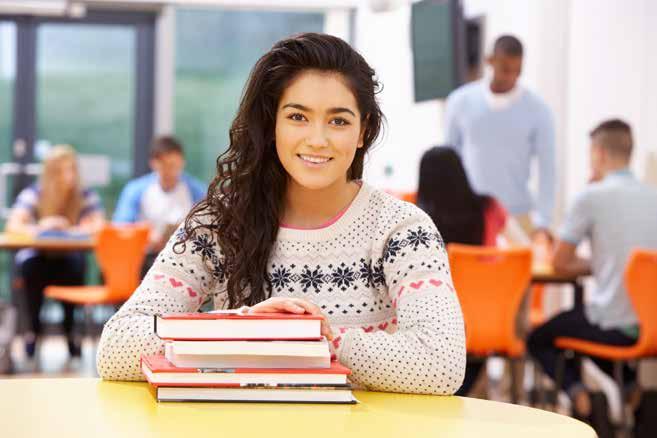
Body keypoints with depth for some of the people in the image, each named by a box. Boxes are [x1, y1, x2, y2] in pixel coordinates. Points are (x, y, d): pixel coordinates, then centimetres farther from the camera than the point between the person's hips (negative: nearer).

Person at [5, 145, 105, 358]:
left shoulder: (87, 196, -3)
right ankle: (33, 328, -14)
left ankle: (70, 329, -14)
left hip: (69, 257, 1)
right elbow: (13, 226, -21)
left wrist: (70, 229, -38)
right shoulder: (33, 194, -7)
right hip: (36, 256, -1)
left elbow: (99, 226, -18)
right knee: (30, 268, -33)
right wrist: (38, 228, -43)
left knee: (75, 267, -32)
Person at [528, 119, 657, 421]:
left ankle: (576, 389, -5)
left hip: (613, 327, -5)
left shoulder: (592, 196, -10)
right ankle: (627, 387, 14)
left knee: (538, 339, 19)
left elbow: (560, 263, -3)